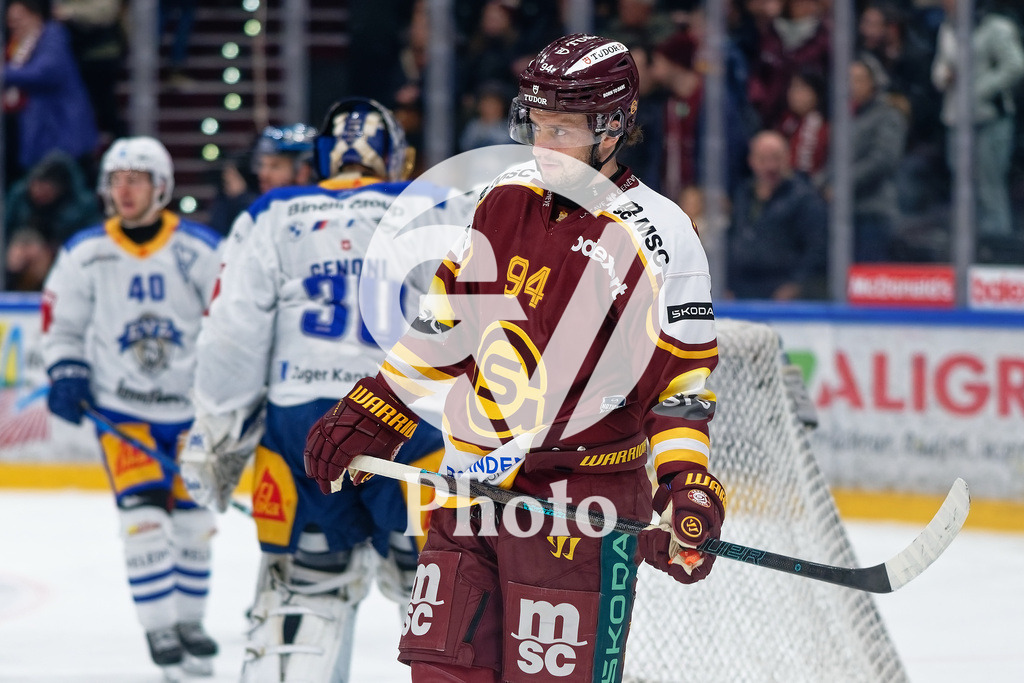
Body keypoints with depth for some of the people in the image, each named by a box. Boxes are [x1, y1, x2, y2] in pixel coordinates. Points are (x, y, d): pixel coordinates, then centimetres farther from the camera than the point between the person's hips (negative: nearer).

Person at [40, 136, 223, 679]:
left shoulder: (201, 250, -7)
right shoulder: (84, 254, -4)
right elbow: (62, 324, 6)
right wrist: (66, 375, -9)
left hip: (191, 407, 1)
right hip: (120, 408, -1)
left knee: (193, 518, 8)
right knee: (144, 515, -13)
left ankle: (189, 620, 25)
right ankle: (159, 630, -6)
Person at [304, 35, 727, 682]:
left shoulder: (659, 237, -11)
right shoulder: (507, 197, 7)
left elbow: (683, 381, -9)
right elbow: (448, 315, 18)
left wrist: (687, 487, -21)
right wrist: (369, 417, 17)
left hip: (579, 500, -6)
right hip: (469, 482, 6)